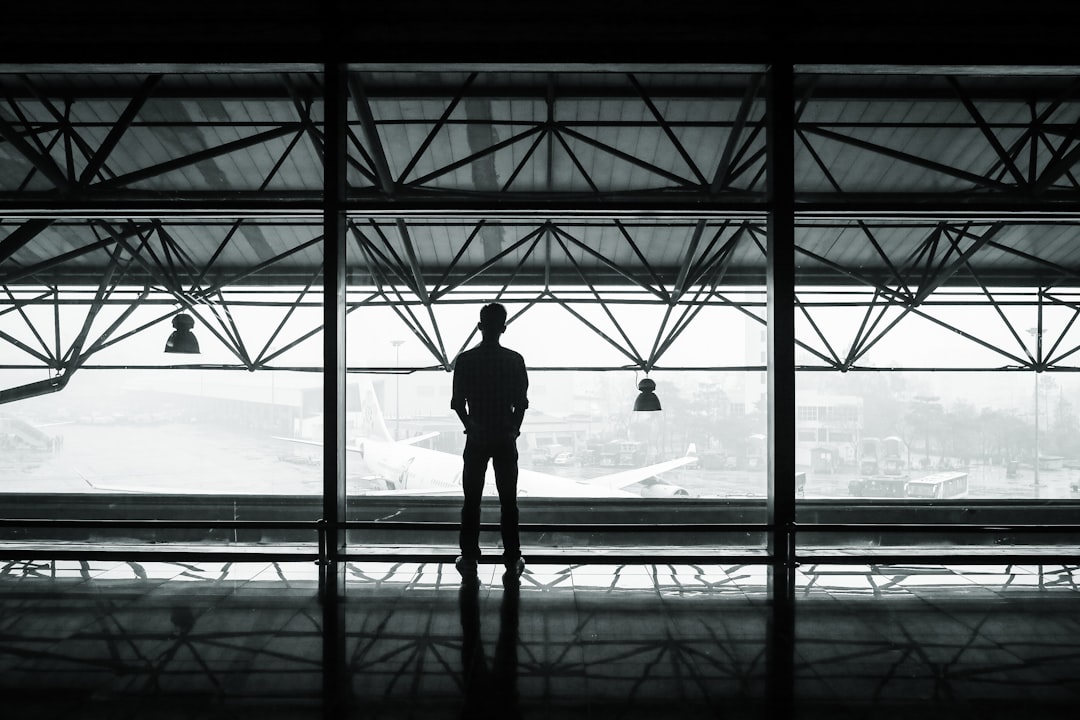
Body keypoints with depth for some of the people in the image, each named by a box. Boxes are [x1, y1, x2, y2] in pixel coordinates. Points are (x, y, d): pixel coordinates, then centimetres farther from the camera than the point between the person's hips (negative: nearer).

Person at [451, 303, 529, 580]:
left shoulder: (465, 360, -4)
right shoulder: (514, 360, -3)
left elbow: (458, 402, -3)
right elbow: (521, 402, -3)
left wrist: (471, 426, 10)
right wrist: (513, 430, 8)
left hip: (477, 439, 0)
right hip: (506, 438, 0)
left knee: (472, 500, 7)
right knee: (508, 501, 6)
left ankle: (469, 558, 7)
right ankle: (512, 560, 8)